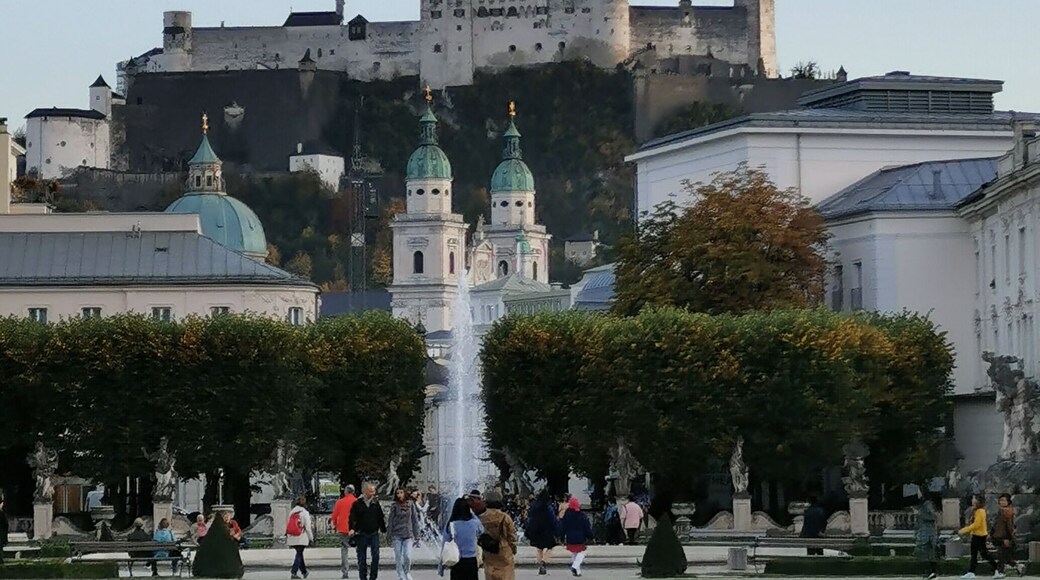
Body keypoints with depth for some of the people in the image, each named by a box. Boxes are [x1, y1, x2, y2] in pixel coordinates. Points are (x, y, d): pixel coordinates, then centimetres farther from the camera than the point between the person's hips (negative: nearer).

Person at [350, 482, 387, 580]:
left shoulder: (376, 503, 8)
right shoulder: (357, 504, -1)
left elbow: (381, 517, 14)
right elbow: (352, 518, -4)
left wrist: (384, 529, 13)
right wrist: (352, 529, -20)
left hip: (374, 533, 2)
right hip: (361, 534, -2)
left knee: (376, 555, -9)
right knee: (362, 558, 4)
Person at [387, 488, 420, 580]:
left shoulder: (411, 504, 2)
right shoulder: (394, 506, 0)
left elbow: (415, 520, 6)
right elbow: (390, 522, 3)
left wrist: (416, 536, 4)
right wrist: (390, 537, -1)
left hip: (408, 535, 0)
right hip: (397, 535, 0)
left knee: (407, 556, -10)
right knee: (398, 558, 1)